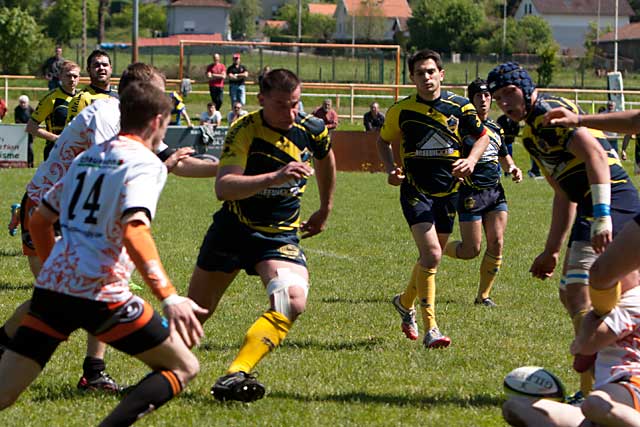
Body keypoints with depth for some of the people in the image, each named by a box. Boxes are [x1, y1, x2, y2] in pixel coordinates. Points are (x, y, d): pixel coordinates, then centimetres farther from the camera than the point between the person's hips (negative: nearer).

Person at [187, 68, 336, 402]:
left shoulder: (313, 130, -6)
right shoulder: (244, 130, -19)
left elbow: (325, 160, 20)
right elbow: (223, 187, -33)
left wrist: (325, 210, 29)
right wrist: (276, 177, -45)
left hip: (282, 235, 2)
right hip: (234, 228, -2)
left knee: (292, 302, -27)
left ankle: (235, 375, -31)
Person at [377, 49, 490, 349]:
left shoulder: (460, 107, -2)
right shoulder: (401, 110, -4)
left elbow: (482, 136, 11)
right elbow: (383, 141, 12)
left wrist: (471, 160, -8)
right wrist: (390, 168, -6)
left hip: (448, 191, 4)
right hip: (415, 191, -4)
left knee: (432, 256, 15)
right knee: (431, 254, -20)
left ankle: (405, 302, 44)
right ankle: (430, 329, -18)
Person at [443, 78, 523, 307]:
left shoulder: (496, 128, 14)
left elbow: (504, 156, 28)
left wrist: (513, 168, 8)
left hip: (495, 192, 6)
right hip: (471, 194, -6)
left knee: (496, 243, -5)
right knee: (471, 250, -5)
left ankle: (484, 294, 8)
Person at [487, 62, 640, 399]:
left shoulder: (549, 111, -9)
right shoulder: (531, 133, 23)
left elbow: (594, 153, -23)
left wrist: (602, 214, -31)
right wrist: (551, 251, 30)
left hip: (612, 202, -11)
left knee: (579, 295, -18)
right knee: (571, 295, 17)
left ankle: (591, 392, -22)